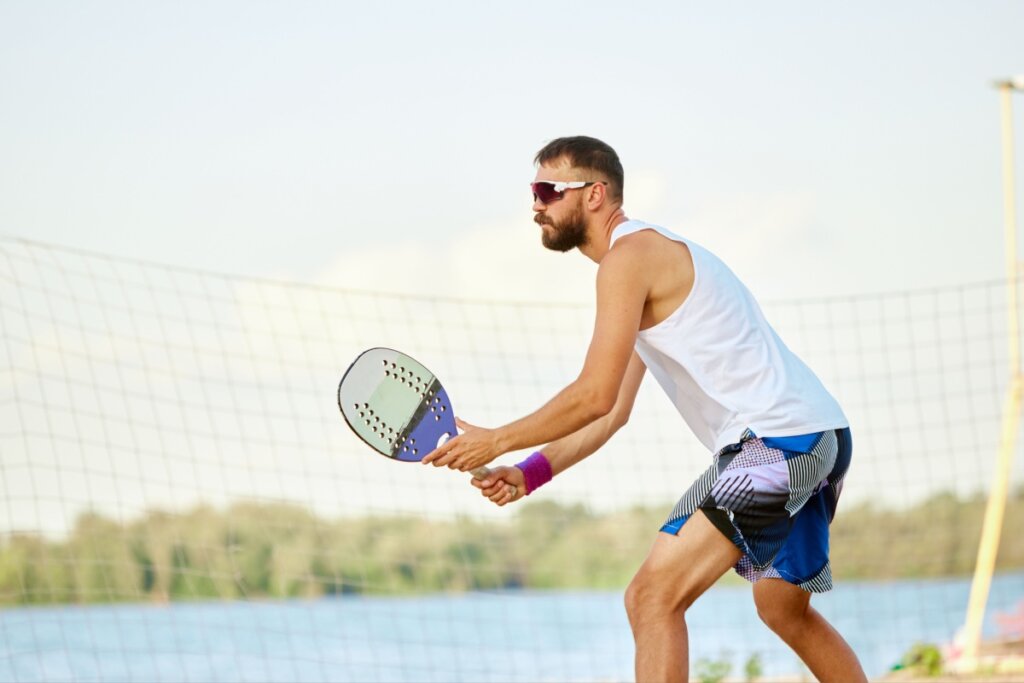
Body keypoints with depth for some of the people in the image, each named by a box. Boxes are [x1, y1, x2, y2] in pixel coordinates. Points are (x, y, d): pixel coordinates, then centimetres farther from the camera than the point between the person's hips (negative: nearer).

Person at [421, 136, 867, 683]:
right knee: (784, 608, 25)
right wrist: (531, 473, 12)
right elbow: (613, 410, 21)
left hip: (779, 438, -11)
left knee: (653, 596, -16)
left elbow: (594, 396, -16)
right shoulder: (656, 255, 21)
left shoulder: (630, 255, -11)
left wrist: (498, 441, -6)